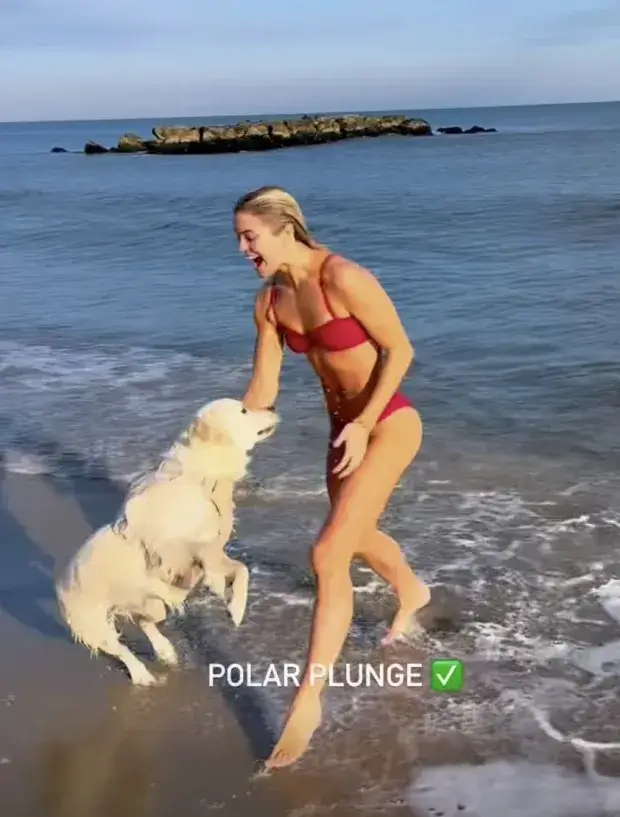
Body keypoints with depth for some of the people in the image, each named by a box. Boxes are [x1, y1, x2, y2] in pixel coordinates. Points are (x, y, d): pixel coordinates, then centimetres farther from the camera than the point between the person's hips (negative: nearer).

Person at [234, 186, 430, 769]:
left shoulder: (343, 277, -24)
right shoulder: (269, 301, -1)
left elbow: (399, 351, -17)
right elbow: (263, 387, 6)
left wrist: (363, 424, -23)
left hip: (388, 426, -8)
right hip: (345, 427, 8)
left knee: (327, 555, -15)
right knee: (356, 538, 27)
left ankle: (306, 701, -3)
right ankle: (412, 594, 61)